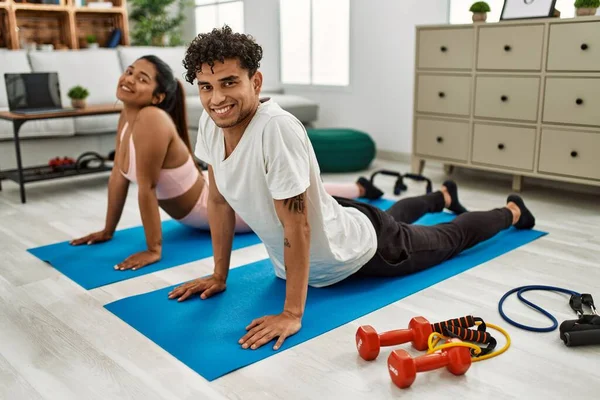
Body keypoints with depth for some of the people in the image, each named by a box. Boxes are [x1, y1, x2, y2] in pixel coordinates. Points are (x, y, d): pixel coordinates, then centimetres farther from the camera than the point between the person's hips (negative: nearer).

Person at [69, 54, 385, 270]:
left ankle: (360, 189, 41)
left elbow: (146, 188, -32)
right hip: (203, 197, 8)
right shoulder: (127, 117, -7)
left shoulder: (152, 120, -34)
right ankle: (357, 188, 54)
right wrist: (108, 231, 4)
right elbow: (118, 176, 0)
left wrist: (153, 250, -29)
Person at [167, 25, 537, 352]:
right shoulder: (211, 124, -17)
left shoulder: (277, 128, -40)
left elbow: (297, 226, -37)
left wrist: (292, 314, -31)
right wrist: (219, 275, 0)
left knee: (448, 240, 22)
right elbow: (220, 201, -5)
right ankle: (443, 196, 69)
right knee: (393, 215, 38)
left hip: (356, 248, -7)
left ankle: (511, 211, 52)